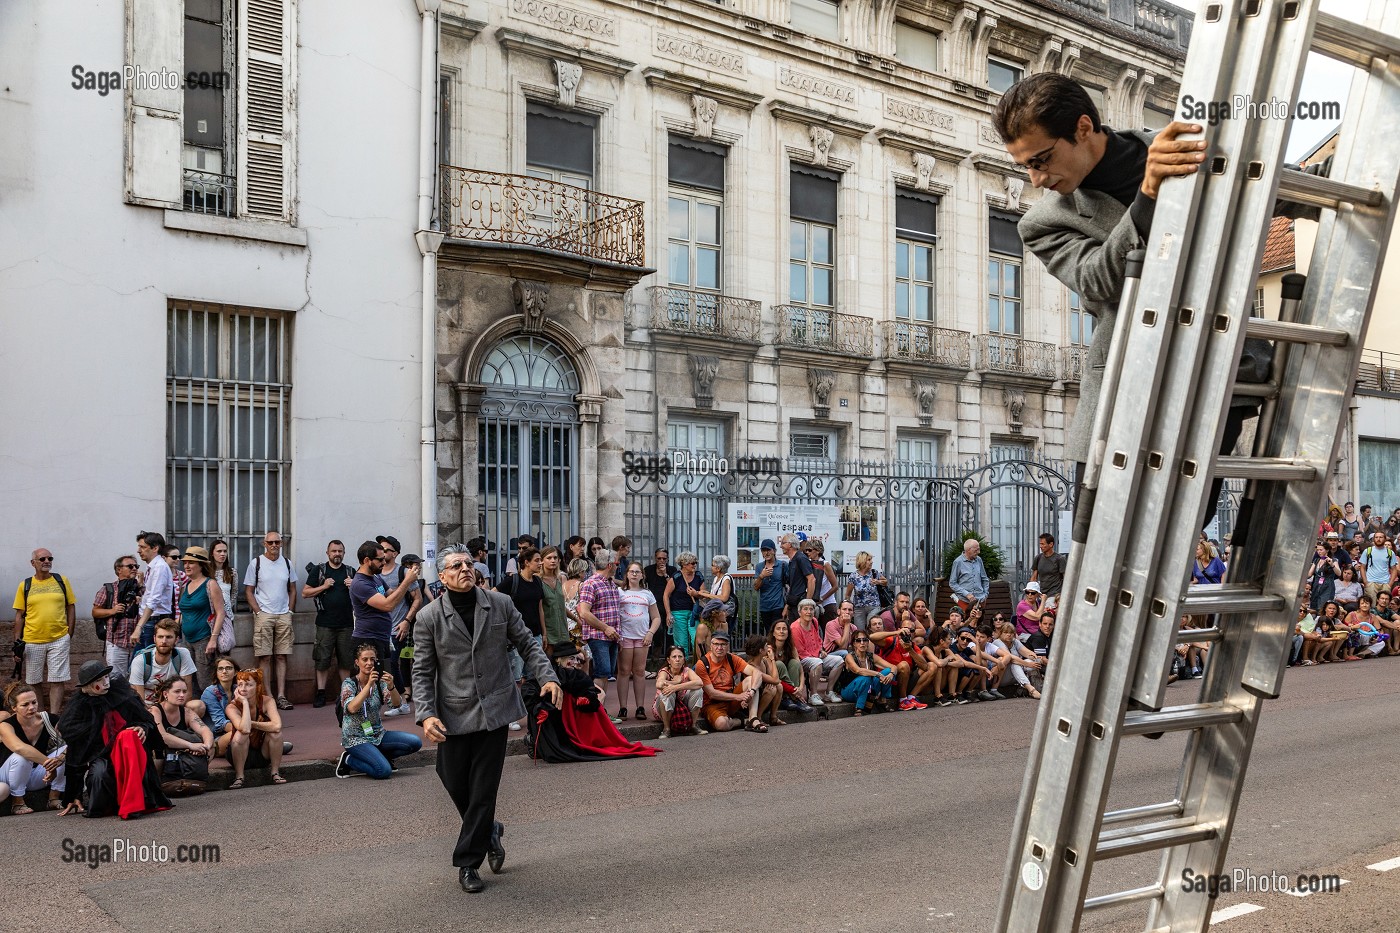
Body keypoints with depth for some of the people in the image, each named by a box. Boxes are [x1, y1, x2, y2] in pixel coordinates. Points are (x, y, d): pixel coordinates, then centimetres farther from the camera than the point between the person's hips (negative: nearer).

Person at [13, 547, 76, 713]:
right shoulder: (25, 585, 3)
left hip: (59, 639, -1)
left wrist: (70, 634, 1)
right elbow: (19, 615, 6)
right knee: (35, 681, 10)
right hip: (32, 641, 1)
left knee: (57, 681, -3)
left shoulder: (61, 581, 3)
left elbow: (71, 608, 7)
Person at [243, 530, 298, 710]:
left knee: (282, 656, 3)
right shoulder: (256, 563, 0)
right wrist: (258, 612, -8)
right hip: (263, 615, -3)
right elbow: (248, 591, 1)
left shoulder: (287, 563, 9)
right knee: (265, 657, -4)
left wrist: (289, 611, 5)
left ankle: (281, 696, 4)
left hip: (284, 616, 3)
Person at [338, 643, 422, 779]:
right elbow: (352, 708, -28)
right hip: (355, 737, -5)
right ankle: (348, 760, -1)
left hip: (377, 734, 5)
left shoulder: (379, 682, 3)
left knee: (415, 742, -14)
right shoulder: (349, 683, -9)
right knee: (384, 771, -26)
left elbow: (396, 704, -12)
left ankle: (378, 756, 5)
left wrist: (391, 686, -31)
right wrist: (369, 685, -34)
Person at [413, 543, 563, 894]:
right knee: (456, 785, 9)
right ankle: (489, 831, 38)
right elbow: (422, 672, -1)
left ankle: (468, 863, 14)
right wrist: (426, 715, -14)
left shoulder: (500, 604, 0)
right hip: (454, 715, 0)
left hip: (495, 709, 0)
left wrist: (547, 677, -9)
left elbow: (527, 644, 7)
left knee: (483, 789, 0)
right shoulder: (429, 618, -4)